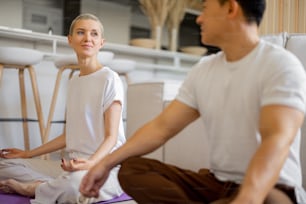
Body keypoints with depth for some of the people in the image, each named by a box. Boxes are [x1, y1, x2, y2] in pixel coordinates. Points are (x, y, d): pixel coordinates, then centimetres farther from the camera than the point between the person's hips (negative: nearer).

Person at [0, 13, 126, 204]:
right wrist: (28, 154, 21)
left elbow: (111, 137, -11)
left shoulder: (110, 79, -7)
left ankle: (31, 188, -12)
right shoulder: (74, 82, 15)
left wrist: (91, 163, -31)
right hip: (75, 165, 6)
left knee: (76, 181, -40)